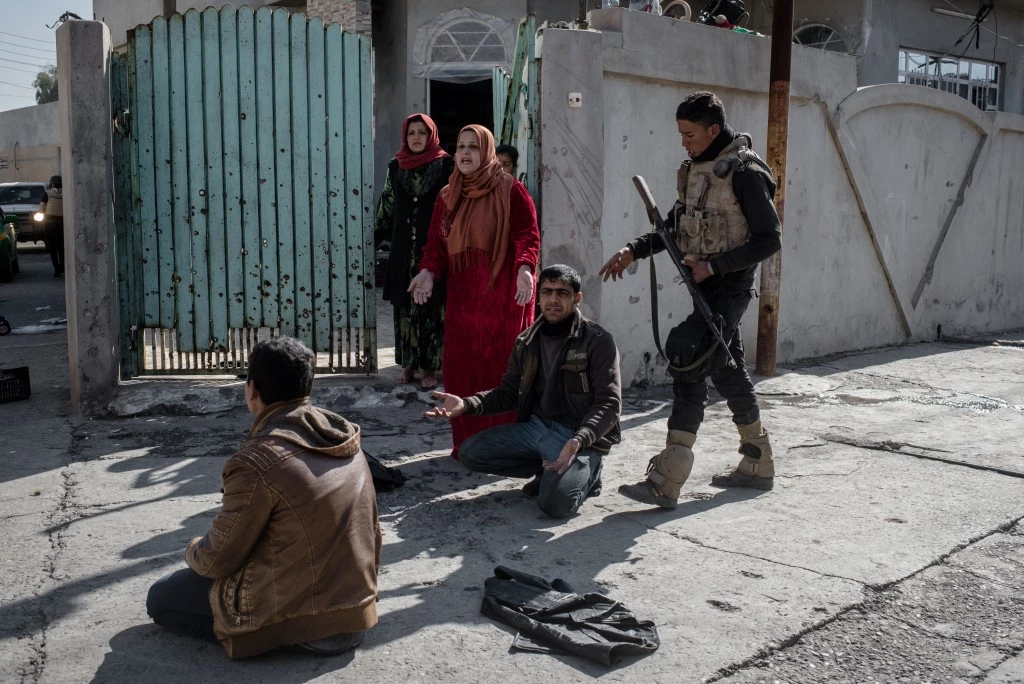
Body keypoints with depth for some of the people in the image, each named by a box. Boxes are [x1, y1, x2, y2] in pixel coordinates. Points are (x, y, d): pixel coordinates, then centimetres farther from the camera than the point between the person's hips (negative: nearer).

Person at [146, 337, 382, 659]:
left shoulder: (258, 461, -21)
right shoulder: (344, 437, 0)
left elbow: (217, 561, -10)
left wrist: (193, 550, 13)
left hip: (308, 622, -8)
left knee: (161, 598, 7)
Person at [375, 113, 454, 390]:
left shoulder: (446, 166, -2)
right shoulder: (396, 167, 8)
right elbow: (387, 205, 15)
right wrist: (378, 234, 15)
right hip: (403, 249, 3)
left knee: (432, 307, 0)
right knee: (405, 307, 5)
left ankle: (430, 365, 8)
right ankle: (409, 362, 16)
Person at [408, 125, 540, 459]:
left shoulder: (511, 190, -1)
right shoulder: (447, 196, 14)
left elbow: (528, 235, -8)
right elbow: (437, 242, 10)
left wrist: (525, 268, -25)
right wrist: (428, 271, -8)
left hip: (504, 294, -5)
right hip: (463, 296, 5)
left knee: (504, 366, -2)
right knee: (462, 368, 4)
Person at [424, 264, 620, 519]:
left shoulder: (597, 341, -12)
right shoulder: (527, 342, 6)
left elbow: (609, 404, -17)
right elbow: (508, 393, 9)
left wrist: (578, 442, -35)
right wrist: (466, 404, -10)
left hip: (580, 434, -6)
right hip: (537, 427, 6)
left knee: (555, 501, -30)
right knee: (471, 452, -7)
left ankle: (586, 472, 5)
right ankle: (552, 470, 4)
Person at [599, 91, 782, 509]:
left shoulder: (744, 173, -13)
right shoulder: (695, 170, 12)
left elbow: (769, 239, -15)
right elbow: (675, 226, 20)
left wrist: (713, 265, -20)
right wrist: (634, 250, 5)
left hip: (728, 287, -9)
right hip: (704, 285, 9)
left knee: (687, 358, -18)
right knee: (727, 372, 15)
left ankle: (666, 481, -18)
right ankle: (757, 465, 30)